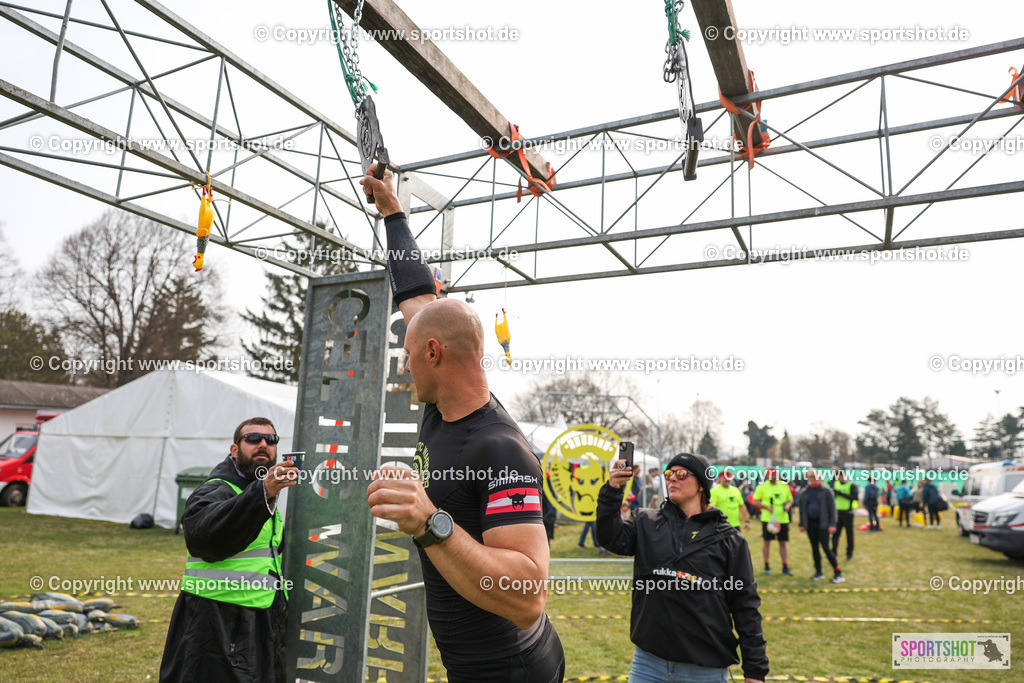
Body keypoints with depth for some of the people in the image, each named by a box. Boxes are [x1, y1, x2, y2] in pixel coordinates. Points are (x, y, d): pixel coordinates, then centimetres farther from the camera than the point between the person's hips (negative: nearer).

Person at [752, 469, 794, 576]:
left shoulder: (784, 486, 7)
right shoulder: (762, 487, -3)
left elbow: (790, 499, 16)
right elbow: (755, 501, -1)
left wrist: (788, 505, -5)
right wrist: (766, 507, -15)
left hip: (783, 519, 3)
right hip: (768, 518, -2)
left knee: (783, 543, 7)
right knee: (767, 542, 4)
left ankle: (785, 567, 15)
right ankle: (766, 566, 15)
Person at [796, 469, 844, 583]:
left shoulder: (826, 491, -3)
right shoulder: (804, 492, 7)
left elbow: (832, 508, -4)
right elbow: (801, 509, 13)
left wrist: (832, 524, -10)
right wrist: (802, 524, 10)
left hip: (823, 523, -4)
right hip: (810, 523, 4)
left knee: (826, 547, -9)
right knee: (814, 548, 9)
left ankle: (838, 573, 0)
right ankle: (818, 572, 19)